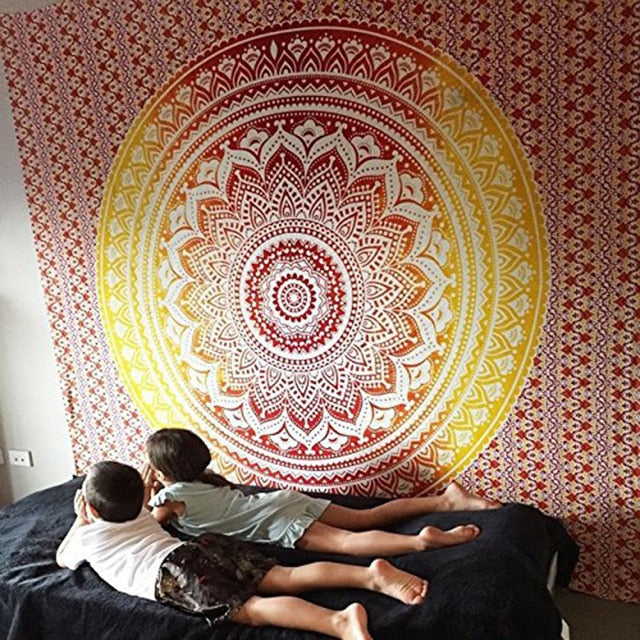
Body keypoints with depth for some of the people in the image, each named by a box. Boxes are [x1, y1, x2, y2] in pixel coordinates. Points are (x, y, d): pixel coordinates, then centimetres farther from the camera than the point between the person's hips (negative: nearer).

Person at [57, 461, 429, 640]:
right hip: (206, 547, 7)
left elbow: (62, 560, 43)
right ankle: (371, 575, -26)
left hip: (173, 572, -7)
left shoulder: (87, 536, 22)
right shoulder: (141, 515, 37)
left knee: (253, 609, -27)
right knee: (289, 578, -6)